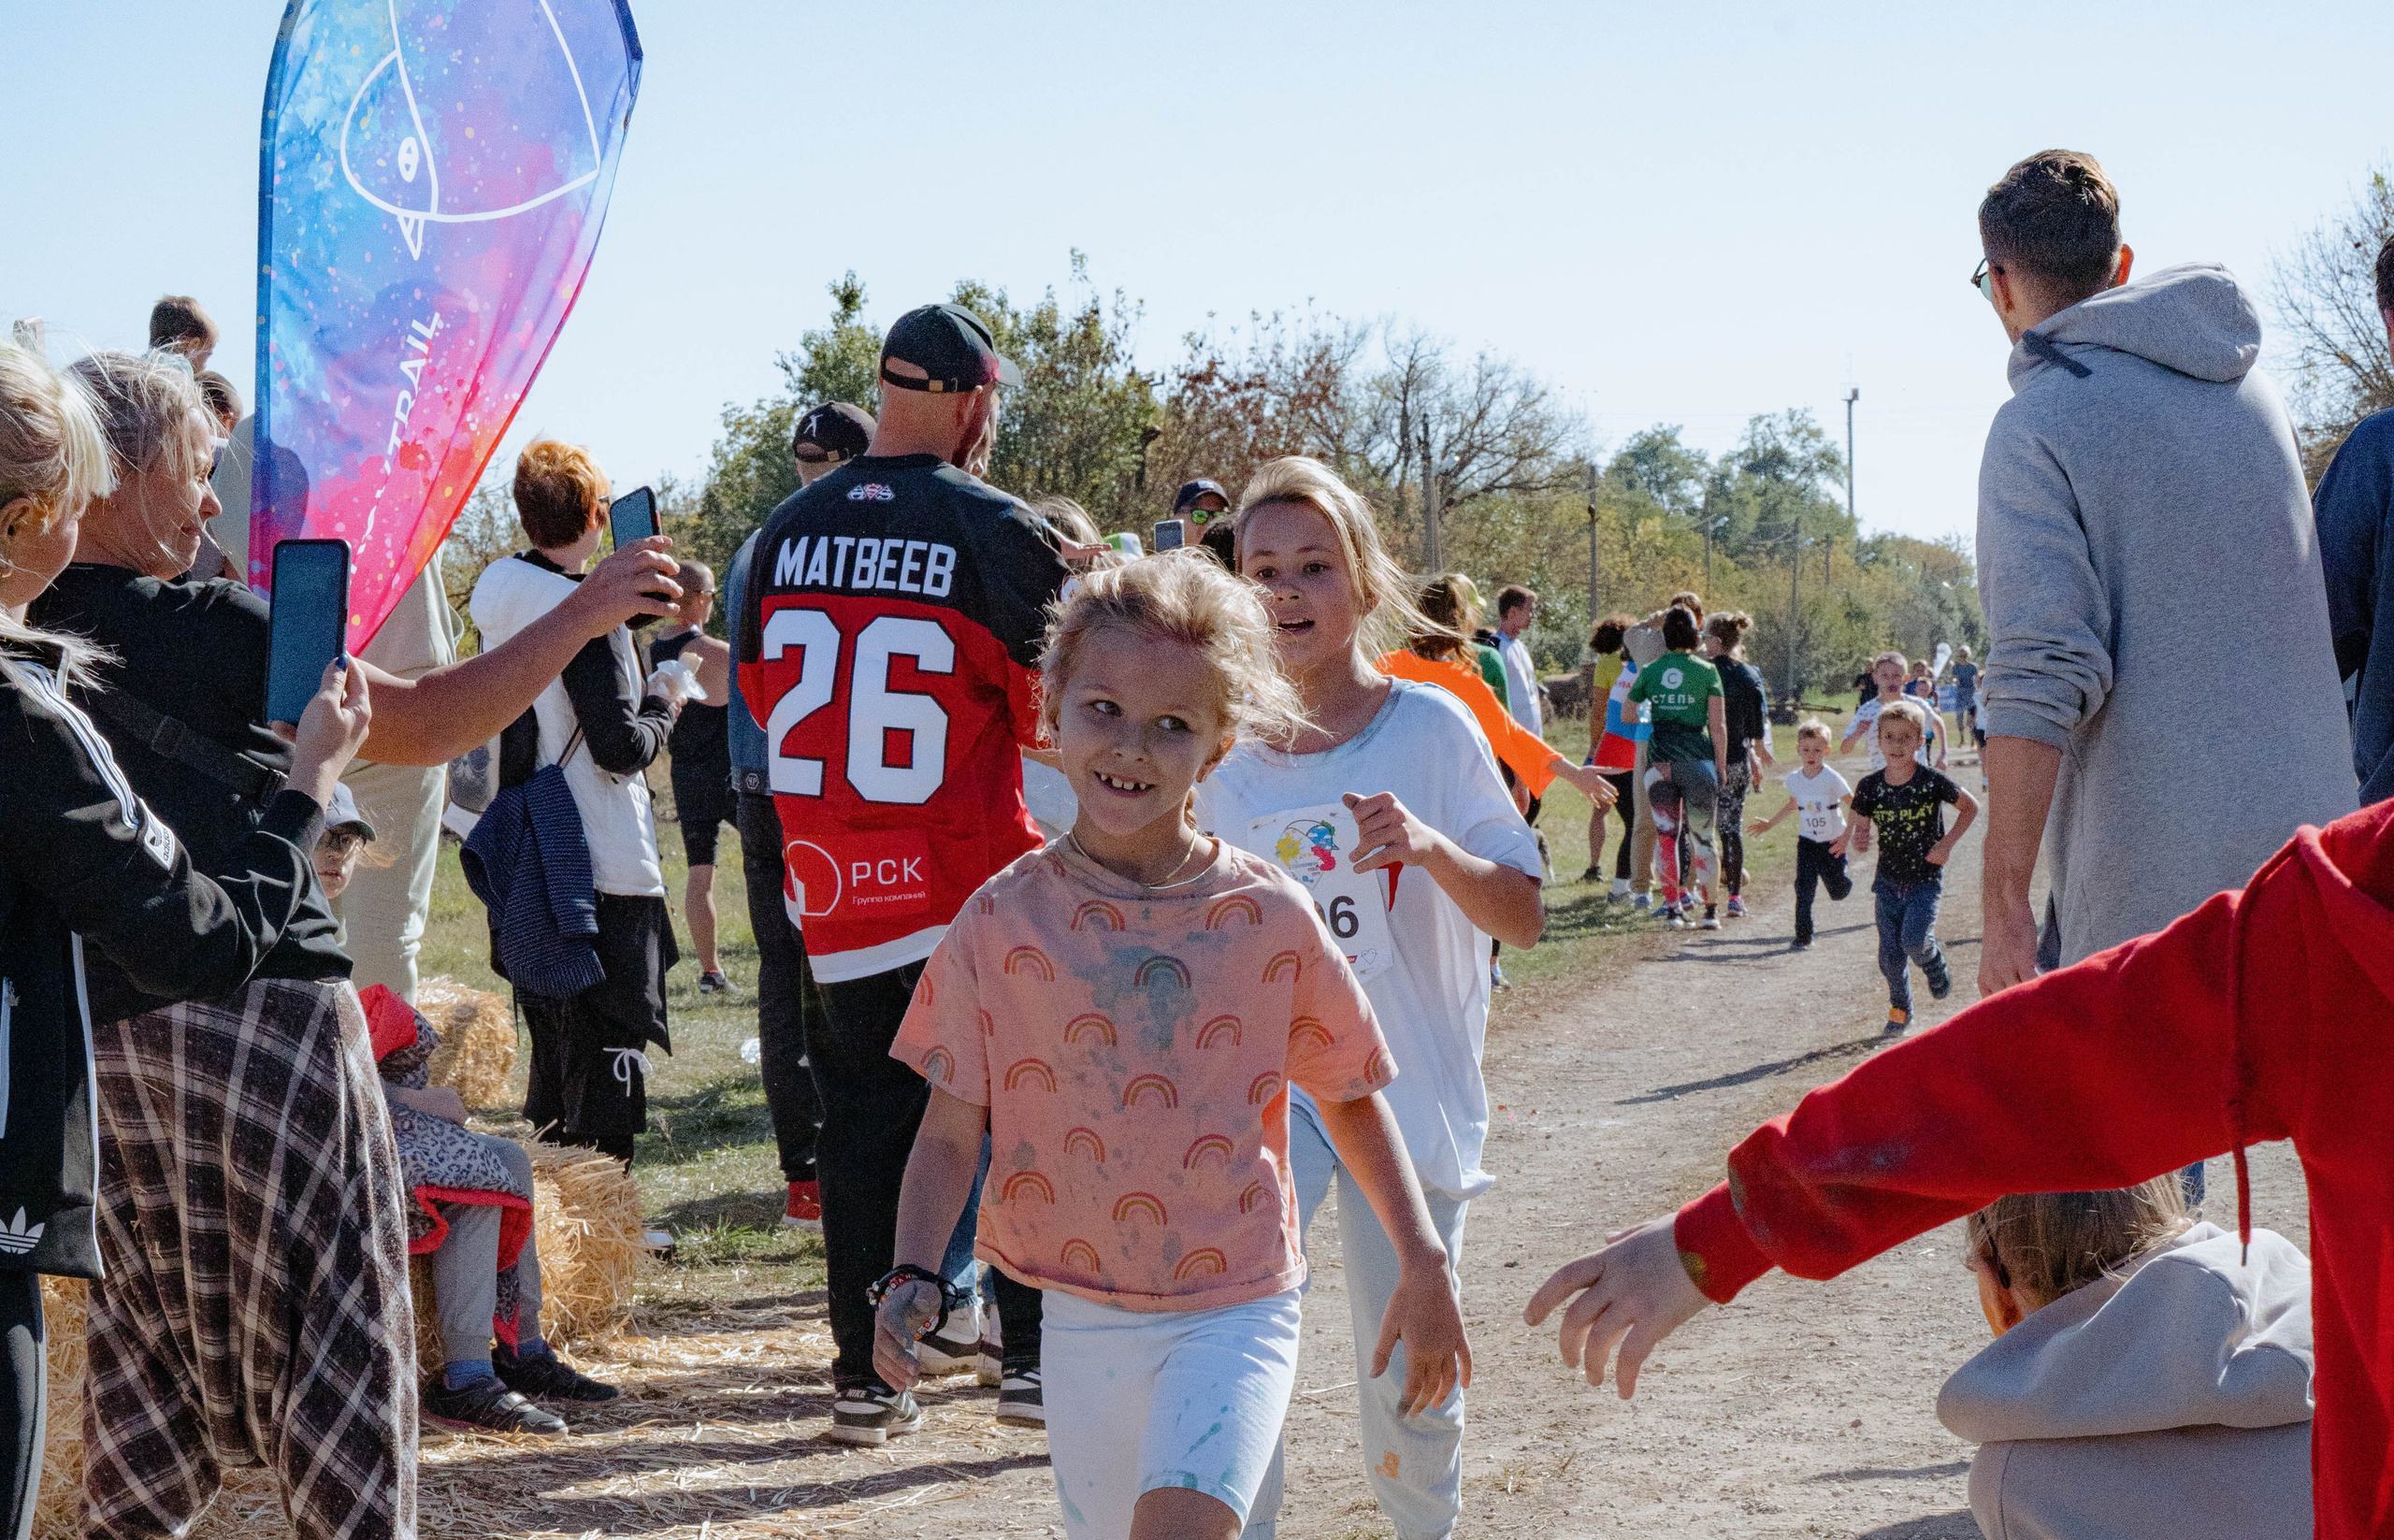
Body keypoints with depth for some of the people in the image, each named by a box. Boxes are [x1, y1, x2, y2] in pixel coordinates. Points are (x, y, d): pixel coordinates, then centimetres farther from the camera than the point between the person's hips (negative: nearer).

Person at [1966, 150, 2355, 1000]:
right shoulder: (2252, 387, 13)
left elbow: (2040, 682, -19)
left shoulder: (2038, 425, -10)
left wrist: (2005, 904, -16)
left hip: (2156, 894, -7)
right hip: (2310, 835, 7)